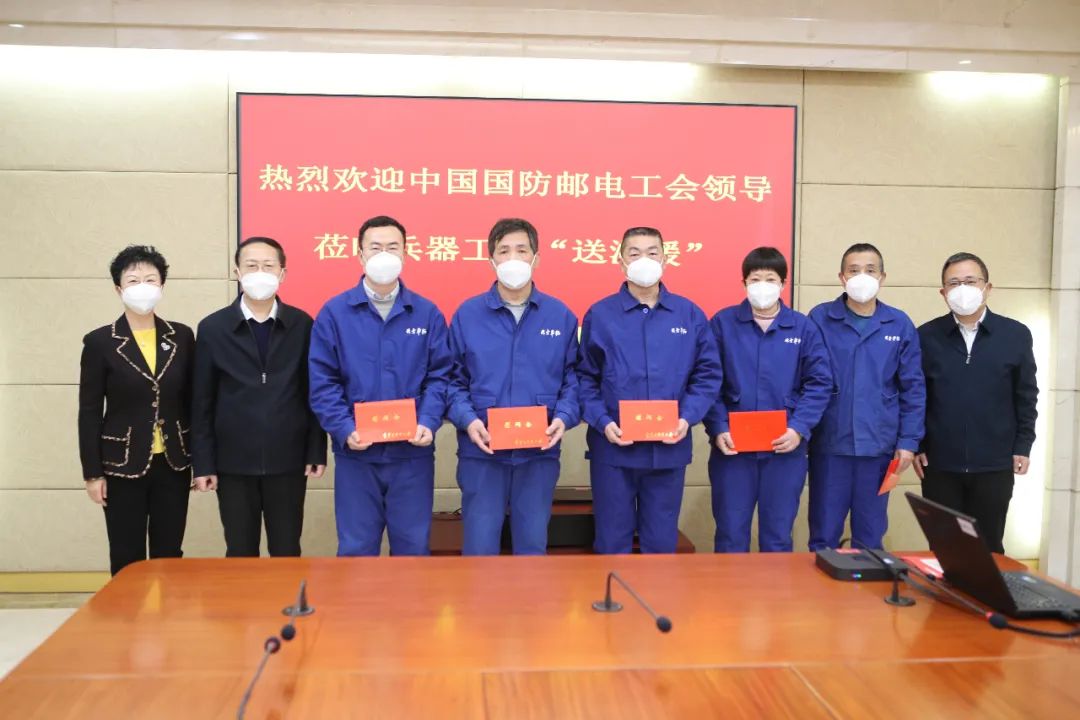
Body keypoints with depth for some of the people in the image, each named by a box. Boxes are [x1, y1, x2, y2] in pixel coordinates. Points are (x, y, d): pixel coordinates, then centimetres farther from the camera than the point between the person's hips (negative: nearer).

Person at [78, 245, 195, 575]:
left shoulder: (181, 337, 3)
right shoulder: (100, 342, -4)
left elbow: (192, 401, 7)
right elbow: (89, 412, -3)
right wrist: (93, 473, -6)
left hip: (173, 464, 2)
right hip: (123, 466, -2)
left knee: (169, 556, 8)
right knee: (127, 560, 6)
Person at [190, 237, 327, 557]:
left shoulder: (302, 325, 1)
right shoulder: (212, 328, 1)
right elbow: (202, 402, 2)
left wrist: (317, 451, 0)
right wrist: (203, 462, -1)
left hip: (288, 460, 0)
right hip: (233, 462, 0)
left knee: (287, 554, 8)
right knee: (240, 555, 9)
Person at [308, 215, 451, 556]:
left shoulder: (427, 313, 4)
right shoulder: (334, 312, 0)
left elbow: (439, 376, 3)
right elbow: (323, 381, -3)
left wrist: (428, 423, -13)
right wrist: (345, 430, -15)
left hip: (413, 452, 1)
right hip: (355, 452, -1)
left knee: (413, 546, 11)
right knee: (356, 548, 9)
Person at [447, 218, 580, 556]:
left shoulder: (561, 315, 4)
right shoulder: (467, 314, 2)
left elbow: (572, 377, 7)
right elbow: (453, 379, 2)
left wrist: (564, 417, -10)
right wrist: (467, 420, -14)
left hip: (540, 452, 1)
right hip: (481, 452, -1)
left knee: (533, 545, 12)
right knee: (479, 547, 5)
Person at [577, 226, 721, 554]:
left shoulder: (690, 314, 4)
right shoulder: (599, 315, 0)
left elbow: (707, 374, 5)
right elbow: (584, 377, 1)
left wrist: (687, 418, -9)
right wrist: (602, 422, -12)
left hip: (669, 449, 1)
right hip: (613, 448, -1)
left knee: (661, 541, 12)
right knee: (613, 542, 9)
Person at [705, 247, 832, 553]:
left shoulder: (804, 327, 4)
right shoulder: (723, 323, 2)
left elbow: (820, 383, 2)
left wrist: (799, 429, -11)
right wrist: (717, 429, -11)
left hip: (785, 448, 1)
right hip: (732, 446, 0)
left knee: (778, 535, 11)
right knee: (731, 533, 7)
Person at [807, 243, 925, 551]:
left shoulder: (900, 325, 3)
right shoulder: (820, 319, -2)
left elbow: (913, 388, 5)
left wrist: (908, 441, 0)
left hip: (878, 445, 2)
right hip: (830, 444, -1)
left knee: (870, 536, 12)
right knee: (824, 534, 7)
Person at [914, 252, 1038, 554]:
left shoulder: (1016, 334, 1)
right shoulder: (926, 336, 1)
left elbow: (1026, 396, 5)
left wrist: (1023, 447, 1)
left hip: (995, 465, 0)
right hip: (940, 464, 0)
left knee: (988, 547, 10)